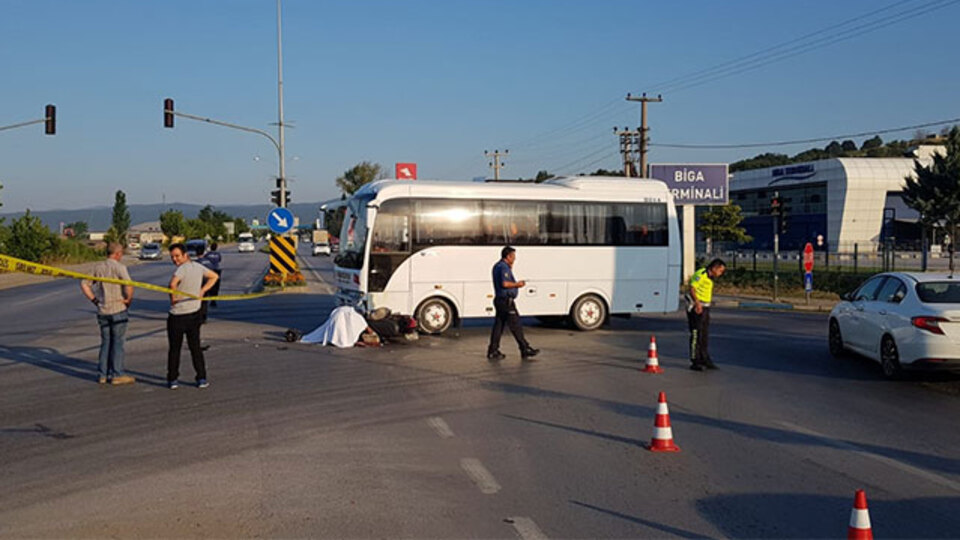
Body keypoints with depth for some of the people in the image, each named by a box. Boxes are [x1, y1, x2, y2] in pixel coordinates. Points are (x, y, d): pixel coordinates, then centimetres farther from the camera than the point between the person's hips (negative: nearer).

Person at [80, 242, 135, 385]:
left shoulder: (97, 267, 7)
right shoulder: (119, 267, -11)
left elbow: (84, 284, 8)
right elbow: (129, 285, -24)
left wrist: (94, 300, 10)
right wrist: (128, 299, -10)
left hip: (102, 310, 6)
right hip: (118, 309, -6)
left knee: (105, 342, 13)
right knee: (117, 342, 1)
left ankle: (103, 374, 15)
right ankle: (117, 374, 4)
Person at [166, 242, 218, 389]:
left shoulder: (182, 269, -16)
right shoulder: (198, 267, 6)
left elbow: (173, 283, -35)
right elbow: (214, 276, 22)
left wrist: (173, 298, -19)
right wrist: (202, 290, 14)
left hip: (177, 316, -6)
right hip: (194, 313, 6)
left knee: (174, 349, 6)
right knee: (195, 347, 11)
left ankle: (172, 380, 11)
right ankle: (201, 378, 9)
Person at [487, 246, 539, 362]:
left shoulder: (497, 266, 17)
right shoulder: (504, 267, -16)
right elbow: (505, 283, -26)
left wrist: (510, 268, 17)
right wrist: (517, 284, -12)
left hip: (499, 299, 10)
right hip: (506, 300, -10)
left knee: (498, 325, 10)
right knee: (515, 326, -4)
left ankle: (493, 352, 9)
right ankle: (525, 350, 2)